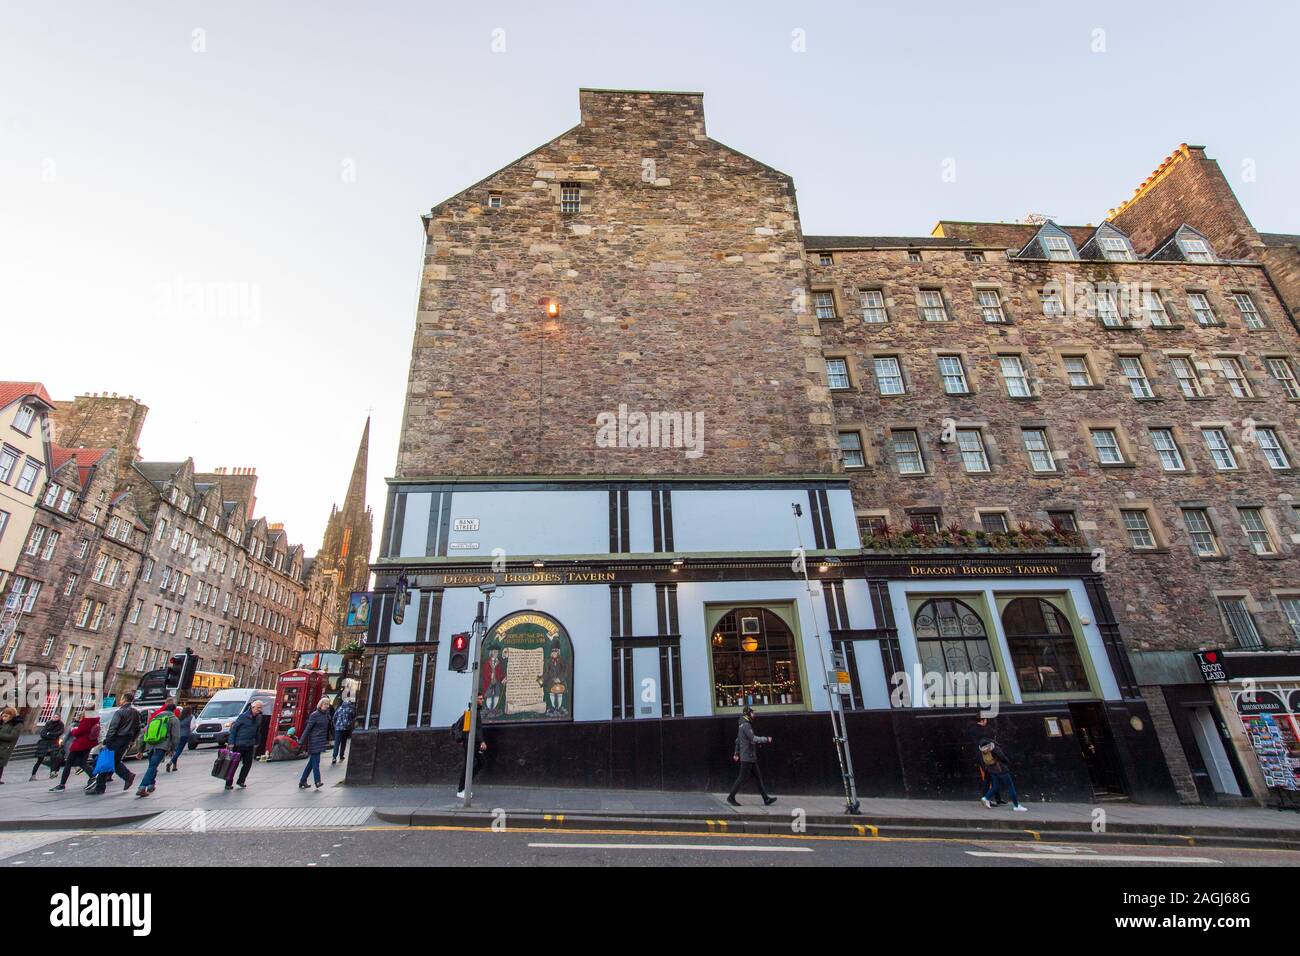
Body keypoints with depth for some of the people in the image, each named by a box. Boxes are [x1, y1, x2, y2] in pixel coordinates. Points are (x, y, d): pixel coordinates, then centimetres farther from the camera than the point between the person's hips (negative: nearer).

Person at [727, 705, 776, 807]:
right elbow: (753, 739, -26)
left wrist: (736, 753, 29)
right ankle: (731, 797, 6)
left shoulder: (742, 725, 15)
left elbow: (738, 740, 23)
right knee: (741, 778, -3)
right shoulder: (746, 725, -17)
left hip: (751, 757, 10)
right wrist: (766, 739, -15)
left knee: (758, 777, 9)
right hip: (747, 757, -10)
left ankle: (766, 798, 12)